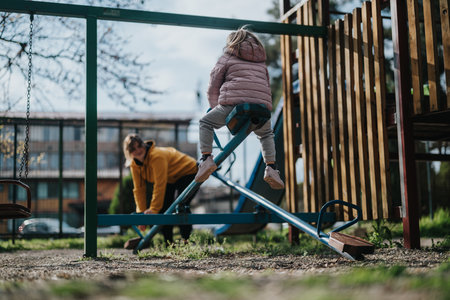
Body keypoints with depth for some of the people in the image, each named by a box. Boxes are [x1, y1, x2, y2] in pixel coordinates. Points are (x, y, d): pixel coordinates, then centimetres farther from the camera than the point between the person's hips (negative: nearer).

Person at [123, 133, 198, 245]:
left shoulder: (157, 156, -35)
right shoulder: (134, 164, -10)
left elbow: (160, 185, -37)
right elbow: (139, 188, -6)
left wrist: (153, 209, -35)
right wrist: (141, 212, -12)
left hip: (188, 172, -8)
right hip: (171, 180, 8)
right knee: (163, 208, -4)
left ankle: (185, 239, -19)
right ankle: (168, 243, 7)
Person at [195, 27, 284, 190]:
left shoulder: (227, 57, 17)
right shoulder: (261, 61, 30)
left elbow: (213, 88, 15)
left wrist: (215, 107, 31)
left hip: (234, 103, -4)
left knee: (206, 123, 18)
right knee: (266, 134, 30)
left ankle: (206, 159, 1)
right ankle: (271, 168, 11)